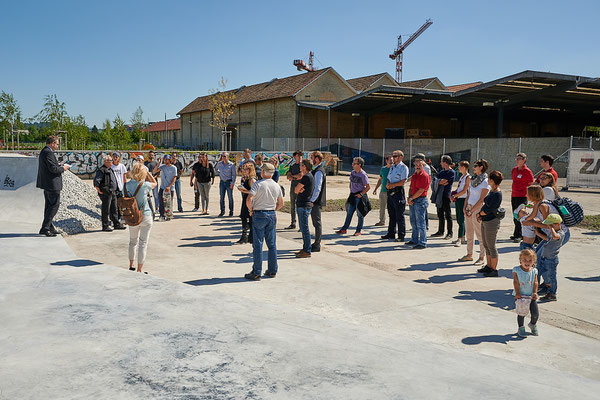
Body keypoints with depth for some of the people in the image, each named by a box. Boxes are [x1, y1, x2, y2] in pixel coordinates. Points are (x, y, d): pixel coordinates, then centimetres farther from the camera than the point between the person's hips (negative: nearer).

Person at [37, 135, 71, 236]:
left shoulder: (44, 151, 16)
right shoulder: (48, 152, -17)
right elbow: (53, 168, -22)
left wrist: (60, 166, 11)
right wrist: (63, 169, -7)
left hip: (47, 184, 11)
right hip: (52, 184, -11)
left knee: (49, 205, 15)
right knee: (54, 205, -6)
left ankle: (49, 227, 21)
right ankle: (45, 228, -6)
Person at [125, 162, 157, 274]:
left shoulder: (127, 185, -6)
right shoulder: (144, 185, -16)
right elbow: (154, 183, 5)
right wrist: (147, 172, 4)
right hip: (145, 217, -4)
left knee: (133, 241, 21)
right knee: (143, 243, 4)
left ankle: (131, 266, 33)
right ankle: (139, 270, 7)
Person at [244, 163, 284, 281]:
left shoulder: (258, 184, -11)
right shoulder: (277, 186, 7)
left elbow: (249, 199, -20)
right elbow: (281, 203, 15)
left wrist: (251, 210, -5)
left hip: (259, 215, -5)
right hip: (272, 215, 5)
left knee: (257, 244, -1)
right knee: (272, 244, 11)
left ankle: (256, 273, 1)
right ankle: (272, 270, 17)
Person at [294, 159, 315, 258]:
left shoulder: (306, 177, -17)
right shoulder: (309, 176, 16)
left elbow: (296, 190, -14)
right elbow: (296, 190, 13)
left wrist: (298, 190, 5)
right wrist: (299, 190, -7)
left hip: (304, 206, -11)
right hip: (301, 205, 11)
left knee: (304, 228, -6)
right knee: (303, 228, 16)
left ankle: (307, 251, -2)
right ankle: (305, 249, 24)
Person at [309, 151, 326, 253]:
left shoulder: (318, 172, -17)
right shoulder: (316, 170, 15)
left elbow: (317, 188, -22)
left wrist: (312, 200, -20)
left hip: (316, 201, -10)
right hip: (315, 201, 10)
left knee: (317, 223, -4)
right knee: (316, 222, 15)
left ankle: (317, 246, 1)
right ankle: (316, 243, 25)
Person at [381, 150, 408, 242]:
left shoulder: (403, 167, -7)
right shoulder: (392, 167, 18)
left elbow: (402, 182, -15)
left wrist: (391, 185, -10)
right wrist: (387, 185, -2)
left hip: (398, 193, -8)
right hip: (390, 193, 8)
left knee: (399, 216, -5)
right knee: (391, 215, 13)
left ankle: (401, 236, 0)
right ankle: (391, 233, 21)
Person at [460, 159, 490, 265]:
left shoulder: (485, 182, -12)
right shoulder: (473, 179, 11)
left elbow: (481, 200, -15)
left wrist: (471, 211, -15)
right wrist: (465, 207, 4)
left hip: (478, 209, -8)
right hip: (469, 208, 8)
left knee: (480, 234, -1)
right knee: (469, 233, 13)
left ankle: (481, 257, 6)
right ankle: (469, 254, 23)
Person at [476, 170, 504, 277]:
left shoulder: (497, 194, -18)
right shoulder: (491, 191, 11)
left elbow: (489, 209, -21)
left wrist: (479, 214, -6)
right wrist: (481, 215, 3)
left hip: (492, 222, -10)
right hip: (485, 221, 10)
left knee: (491, 246, -2)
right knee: (486, 245, 16)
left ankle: (494, 269, 7)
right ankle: (488, 266, 27)